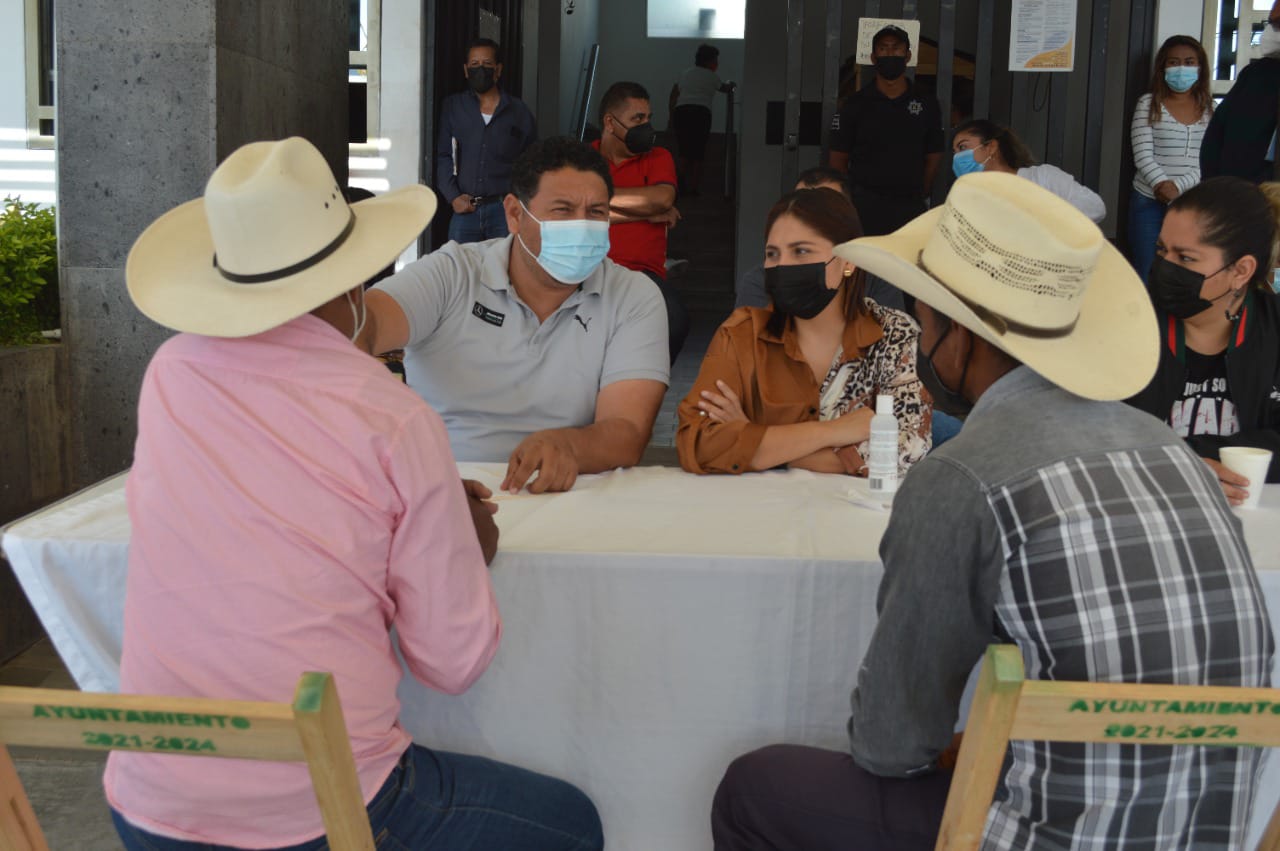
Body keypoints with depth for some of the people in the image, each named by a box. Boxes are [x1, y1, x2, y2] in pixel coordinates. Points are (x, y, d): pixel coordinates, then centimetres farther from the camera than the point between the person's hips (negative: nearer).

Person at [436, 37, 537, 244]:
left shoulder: (518, 112, 9)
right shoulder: (452, 107, 11)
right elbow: (443, 156, 7)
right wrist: (453, 196, -4)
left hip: (505, 209, -1)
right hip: (464, 209, 1)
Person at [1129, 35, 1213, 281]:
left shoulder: (1210, 108, 7)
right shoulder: (1149, 104, 1)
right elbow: (1143, 156, -8)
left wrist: (1178, 186, -16)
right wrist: (1162, 186, -24)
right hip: (1150, 203, -2)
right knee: (1145, 274, 2)